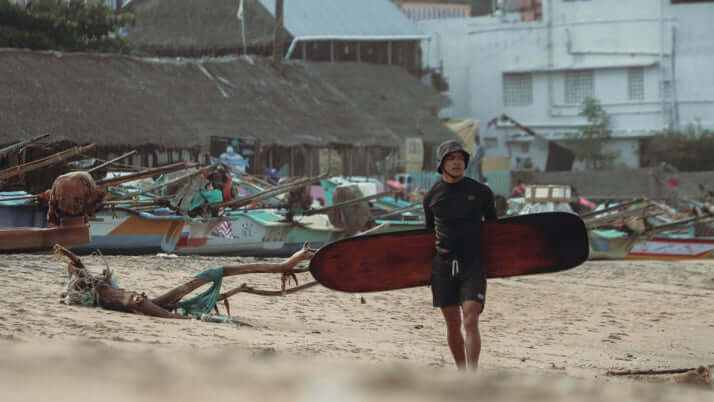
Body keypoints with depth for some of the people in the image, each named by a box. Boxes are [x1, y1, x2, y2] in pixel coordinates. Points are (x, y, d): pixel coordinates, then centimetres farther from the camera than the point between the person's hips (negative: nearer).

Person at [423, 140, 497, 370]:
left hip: (472, 265, -3)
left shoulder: (480, 192, 0)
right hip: (442, 265, 3)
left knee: (470, 321, -16)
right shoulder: (433, 195, 6)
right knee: (452, 324, 7)